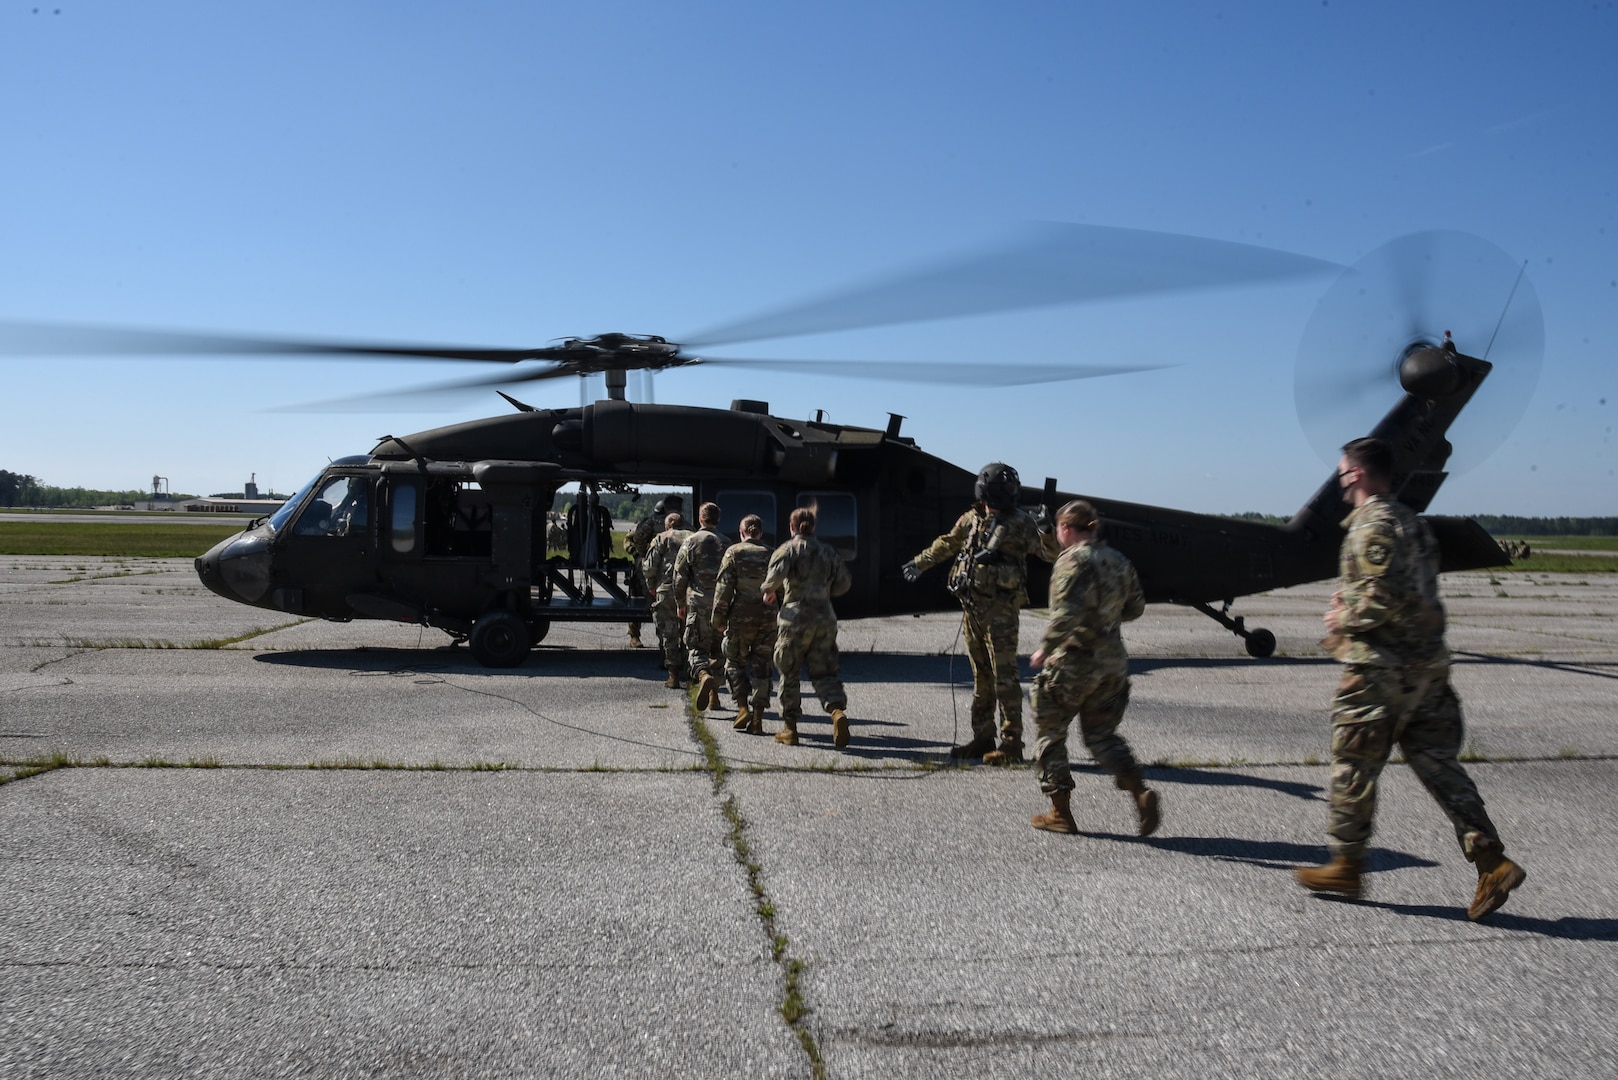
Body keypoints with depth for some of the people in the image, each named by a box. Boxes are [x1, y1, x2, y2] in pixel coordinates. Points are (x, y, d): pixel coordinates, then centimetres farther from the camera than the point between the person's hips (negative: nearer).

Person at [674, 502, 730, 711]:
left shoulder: (691, 541, 1)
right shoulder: (727, 544, 9)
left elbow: (680, 575, 0)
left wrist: (680, 603, 10)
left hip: (698, 601, -3)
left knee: (696, 647, -1)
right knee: (719, 648, 13)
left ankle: (704, 675, -31)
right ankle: (714, 696, 16)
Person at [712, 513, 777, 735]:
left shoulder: (733, 552, -1)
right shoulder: (771, 554, 6)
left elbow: (724, 587, -5)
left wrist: (718, 619, 0)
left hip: (741, 616, -2)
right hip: (768, 617, 2)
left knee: (735, 662, 14)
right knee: (761, 666, 9)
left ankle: (743, 707, 0)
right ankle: (757, 718, 7)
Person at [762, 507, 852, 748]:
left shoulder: (789, 549, -3)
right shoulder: (828, 551, 11)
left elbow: (776, 573, -21)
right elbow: (844, 583, 11)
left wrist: (769, 591, -2)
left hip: (795, 617, -4)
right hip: (825, 618, 4)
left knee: (789, 674, 8)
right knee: (823, 672, 7)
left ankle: (789, 727, 12)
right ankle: (838, 710, -19)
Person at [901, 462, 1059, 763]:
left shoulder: (1020, 522, -5)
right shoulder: (971, 519, 10)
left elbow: (1052, 553, -11)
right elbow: (947, 544, 27)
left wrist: (1045, 530, -29)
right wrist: (920, 562, 35)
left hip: (1001, 610, -6)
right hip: (972, 606, 6)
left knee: (1005, 675, -6)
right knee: (981, 676, 12)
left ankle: (1011, 743, -1)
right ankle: (982, 738, 20)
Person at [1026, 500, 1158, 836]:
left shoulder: (1073, 561, -14)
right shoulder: (1118, 560, 9)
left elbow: (1066, 614, -25)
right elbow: (1135, 607, 17)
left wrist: (1044, 650, -14)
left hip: (1073, 663, -7)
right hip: (1113, 662, 7)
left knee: (1050, 733, 9)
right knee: (1101, 735, 16)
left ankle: (1061, 812, 13)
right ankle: (1140, 790, -5)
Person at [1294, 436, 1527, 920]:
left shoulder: (1372, 525, -14)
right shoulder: (1411, 521, 16)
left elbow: (1381, 598, -23)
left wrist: (1344, 619, -7)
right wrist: (1352, 601, 14)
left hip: (1381, 665, -9)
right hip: (1428, 663, 9)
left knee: (1353, 766, 4)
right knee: (1437, 763, 10)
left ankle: (1346, 865, 14)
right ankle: (1492, 862, 4)